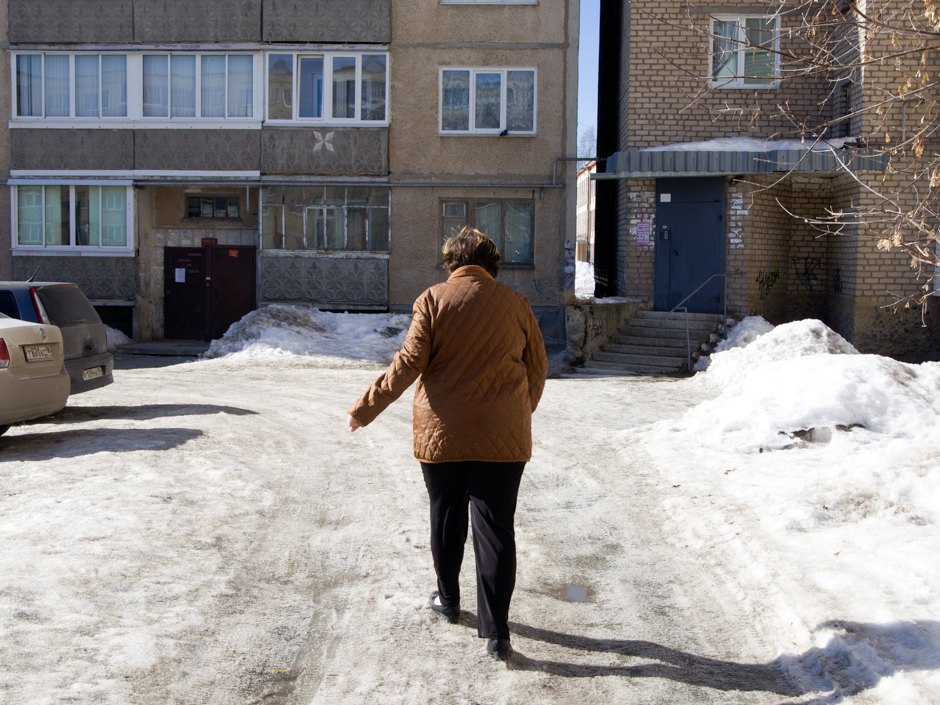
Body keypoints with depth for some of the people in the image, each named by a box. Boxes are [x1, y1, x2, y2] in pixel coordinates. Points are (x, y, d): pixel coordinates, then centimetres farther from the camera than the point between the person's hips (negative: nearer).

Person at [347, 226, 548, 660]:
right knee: (495, 528, 2)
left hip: (442, 434, 0)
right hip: (503, 438, 1)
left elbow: (409, 363, -10)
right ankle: (495, 631, -2)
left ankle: (448, 600, 35)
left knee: (446, 518, 19)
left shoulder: (434, 299, -3)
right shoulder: (515, 303, 2)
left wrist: (366, 408, -2)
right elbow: (537, 367, 7)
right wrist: (522, 413, 24)